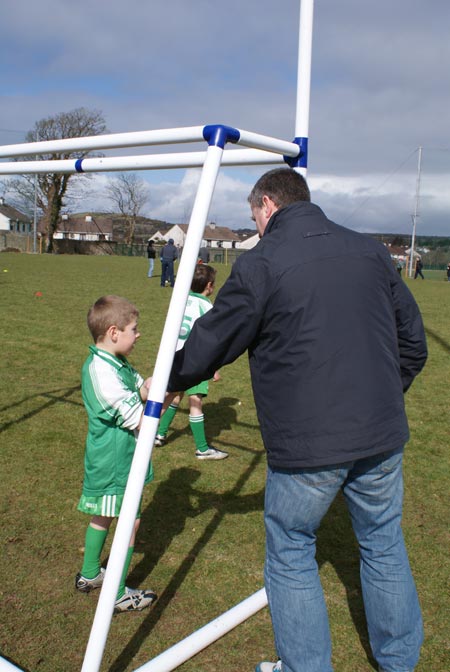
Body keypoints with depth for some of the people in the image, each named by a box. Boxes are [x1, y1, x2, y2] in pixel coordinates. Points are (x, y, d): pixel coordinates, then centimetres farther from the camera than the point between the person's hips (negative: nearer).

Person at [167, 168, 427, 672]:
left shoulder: (259, 265, -8)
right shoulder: (371, 251, 7)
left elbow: (207, 346, -1)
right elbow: (413, 341, 11)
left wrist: (164, 383, 17)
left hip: (306, 446, -5)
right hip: (382, 436, 6)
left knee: (290, 557, 15)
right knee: (384, 546, 22)